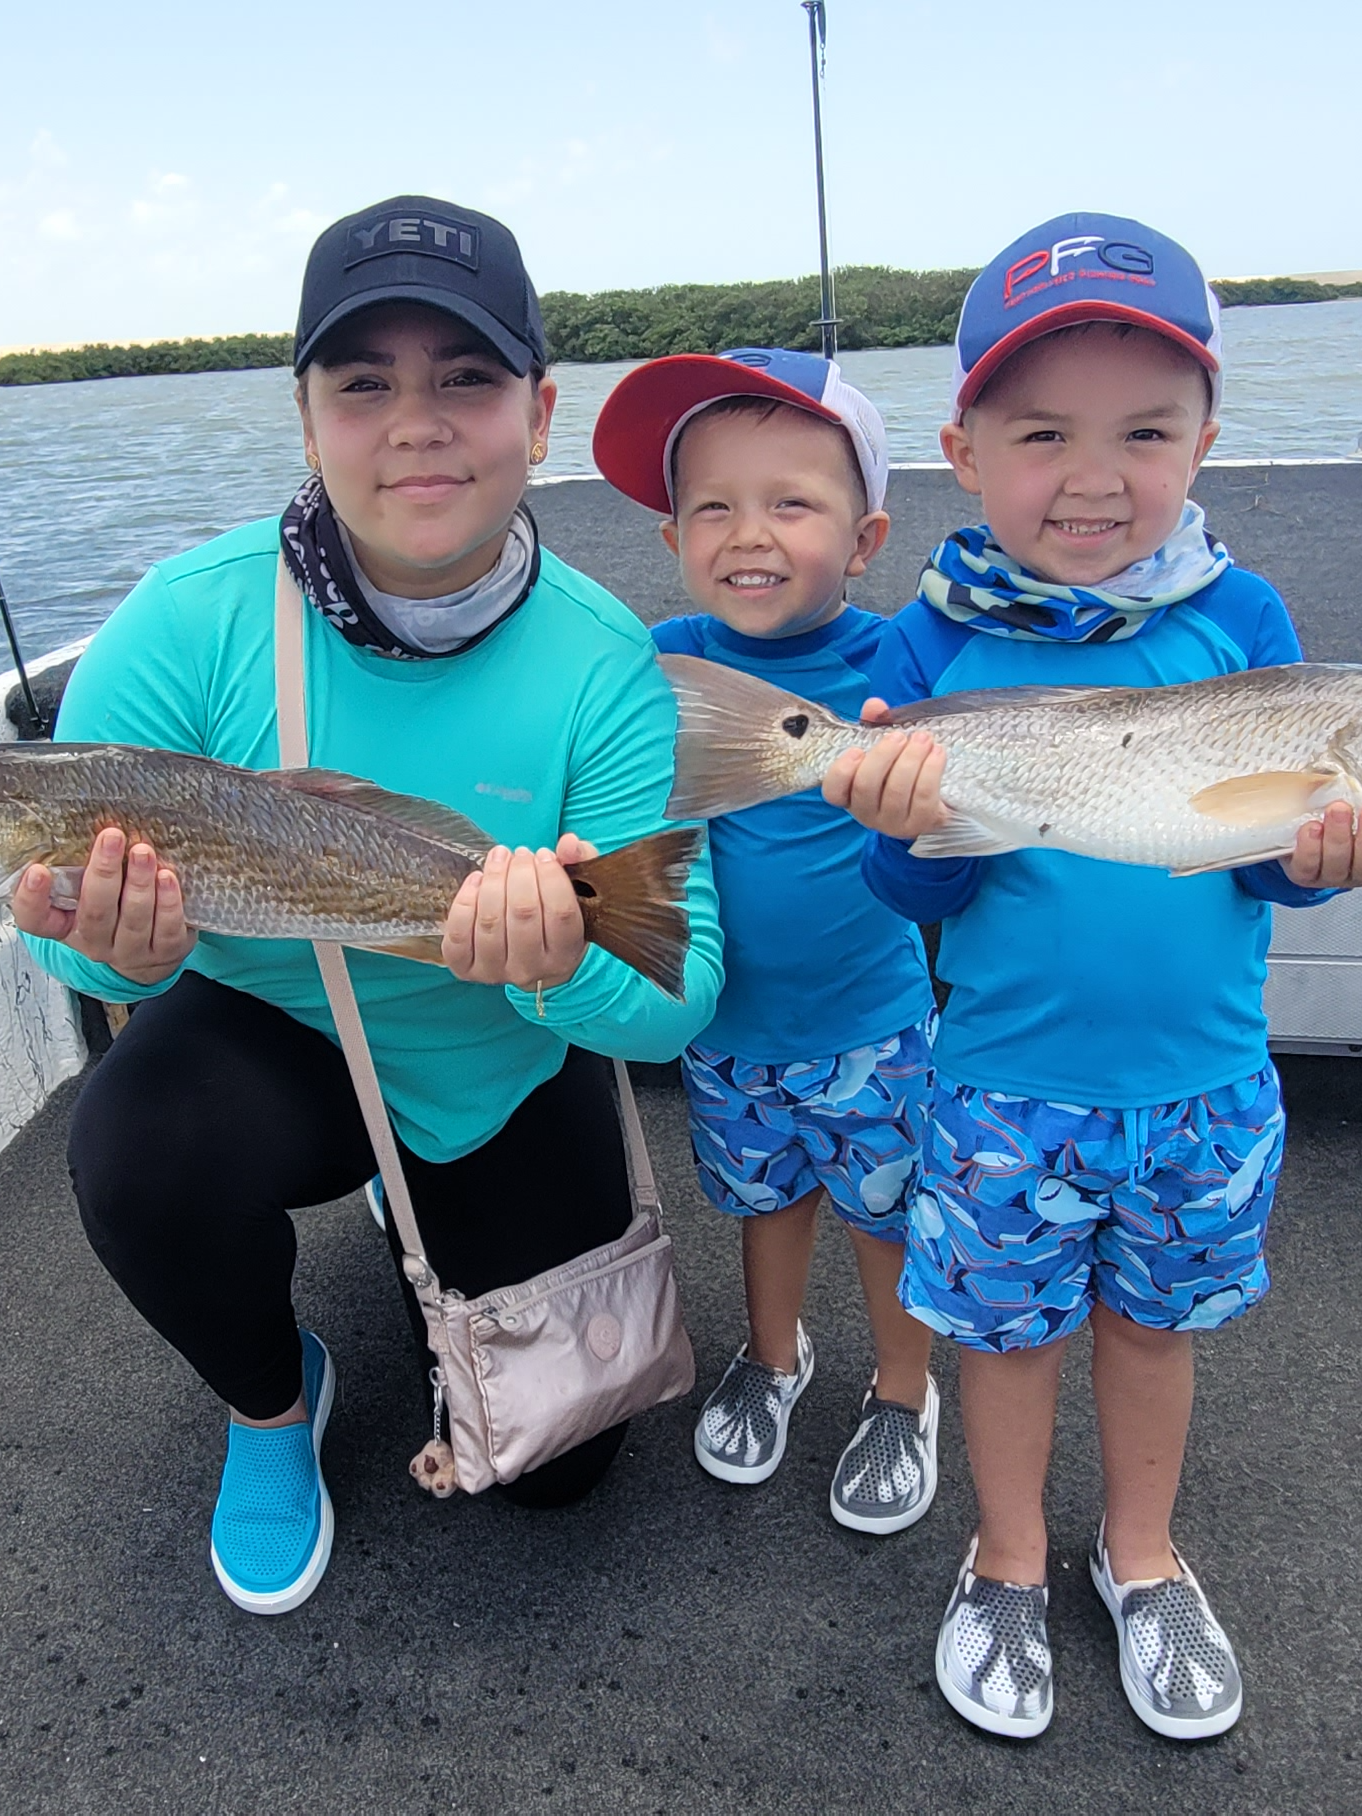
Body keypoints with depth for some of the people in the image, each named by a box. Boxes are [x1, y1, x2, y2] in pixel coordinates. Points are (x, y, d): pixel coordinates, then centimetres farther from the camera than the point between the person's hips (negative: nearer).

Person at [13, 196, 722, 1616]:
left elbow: (679, 995, -24)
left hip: (509, 1081, 1)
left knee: (556, 1457, 8)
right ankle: (269, 1405, 3)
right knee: (145, 1147, -35)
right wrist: (116, 948, -38)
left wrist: (571, 968, -47)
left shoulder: (606, 669, -23)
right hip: (270, 1038, 0)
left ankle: (445, 1240, 41)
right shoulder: (191, 622, -22)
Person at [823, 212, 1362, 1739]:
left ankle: (1142, 1554, 48)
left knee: (1155, 1319, 21)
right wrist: (910, 825, -29)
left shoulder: (1237, 616, -7)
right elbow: (919, 899, -8)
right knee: (1009, 1324, 16)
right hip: (1005, 1083, -1)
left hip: (1204, 1081, 2)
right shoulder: (933, 645, -11)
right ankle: (1007, 1561, 44)